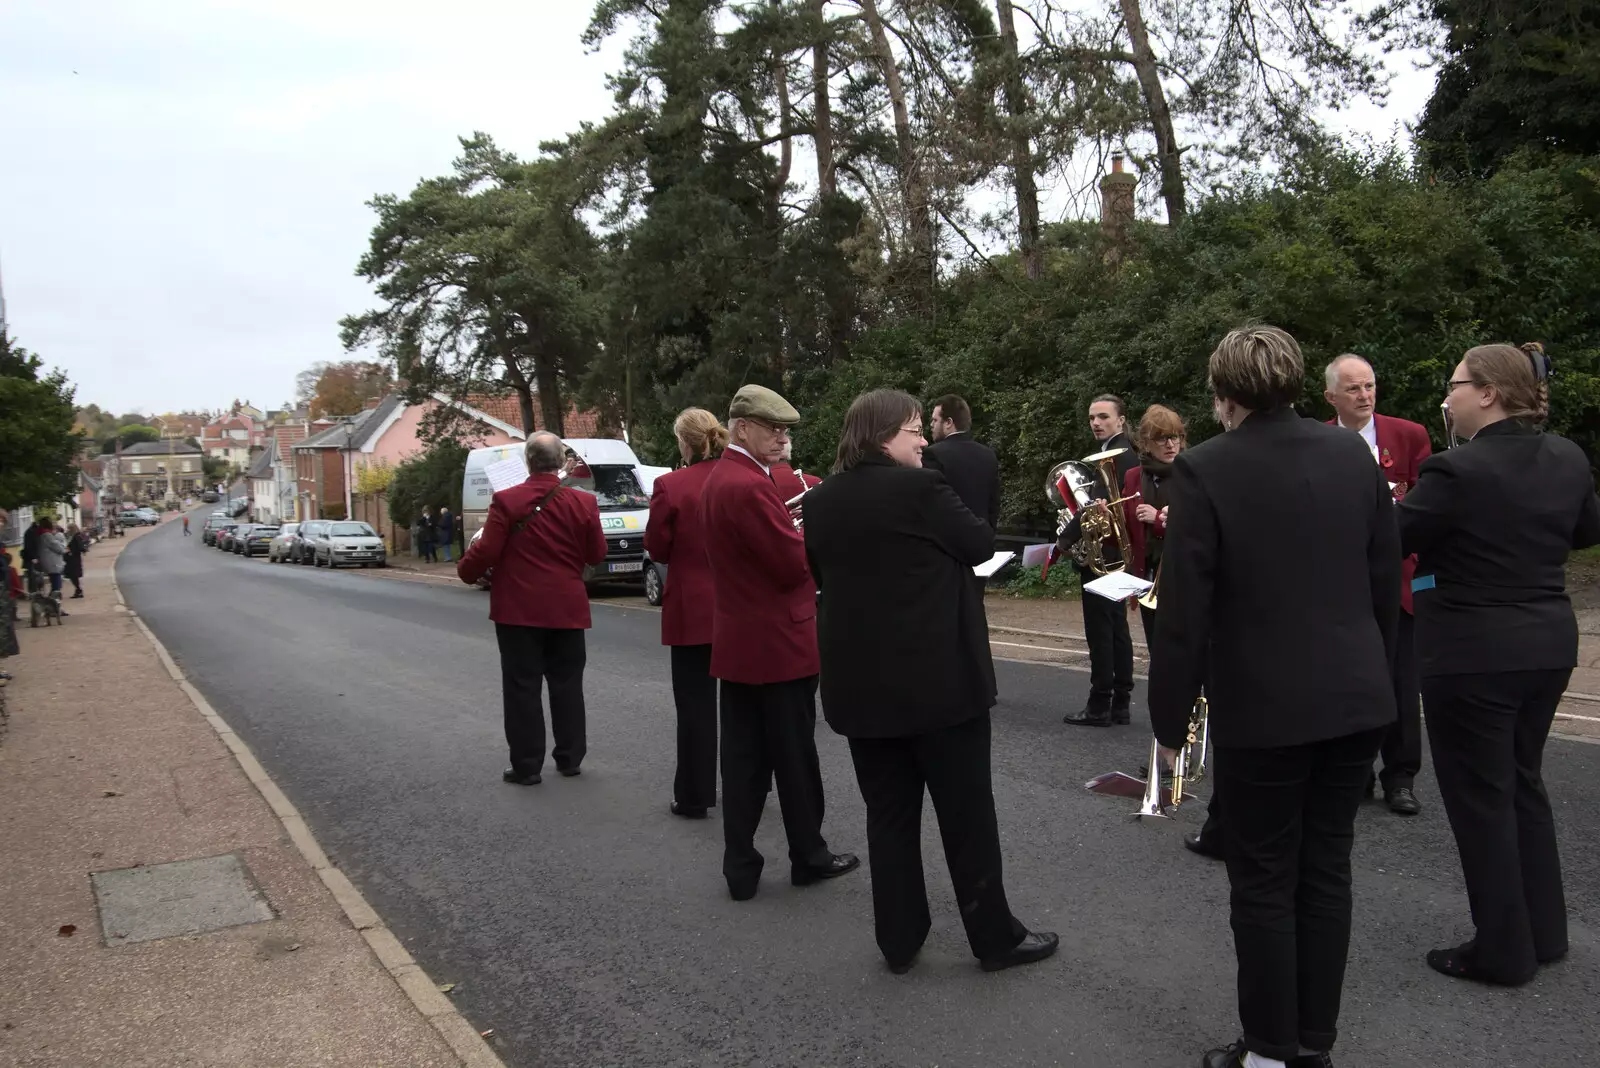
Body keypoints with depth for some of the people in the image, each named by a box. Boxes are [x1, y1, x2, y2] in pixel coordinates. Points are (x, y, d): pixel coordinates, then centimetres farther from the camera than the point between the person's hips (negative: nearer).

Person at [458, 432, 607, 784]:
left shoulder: (506, 501, -10)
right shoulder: (583, 502, -3)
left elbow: (487, 551, -11)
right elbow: (597, 554, 4)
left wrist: (465, 571, 9)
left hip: (519, 609, -2)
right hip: (567, 609, 2)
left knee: (522, 686, 4)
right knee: (567, 684, 13)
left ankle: (526, 765, 7)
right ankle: (570, 757, 20)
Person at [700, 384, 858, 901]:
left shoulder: (718, 479, 12)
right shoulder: (751, 486, -20)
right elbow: (795, 564, -20)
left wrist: (792, 533, 5)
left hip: (735, 642, 9)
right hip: (778, 643, -9)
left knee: (743, 759, 11)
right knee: (795, 757, 7)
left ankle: (740, 867, 16)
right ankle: (809, 856, 22)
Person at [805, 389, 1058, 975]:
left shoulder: (820, 501, 4)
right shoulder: (920, 488, -15)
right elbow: (980, 544, -5)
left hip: (858, 681, 6)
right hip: (937, 678, -5)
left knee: (888, 812, 13)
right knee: (966, 811, 6)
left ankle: (898, 941, 20)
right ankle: (996, 936, 18)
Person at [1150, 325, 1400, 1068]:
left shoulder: (1204, 470, -14)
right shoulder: (1354, 454, 3)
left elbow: (1184, 610, -15)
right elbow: (1387, 582, 8)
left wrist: (1169, 718, -6)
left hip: (1263, 708, -5)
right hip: (1357, 699, 5)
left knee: (1264, 883, 7)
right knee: (1326, 870, 15)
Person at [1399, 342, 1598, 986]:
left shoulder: (1458, 470, -21)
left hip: (1472, 655, -8)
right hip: (1548, 644, 8)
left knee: (1480, 797, 5)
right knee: (1523, 783, 21)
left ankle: (1503, 951, 16)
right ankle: (1544, 932, 32)